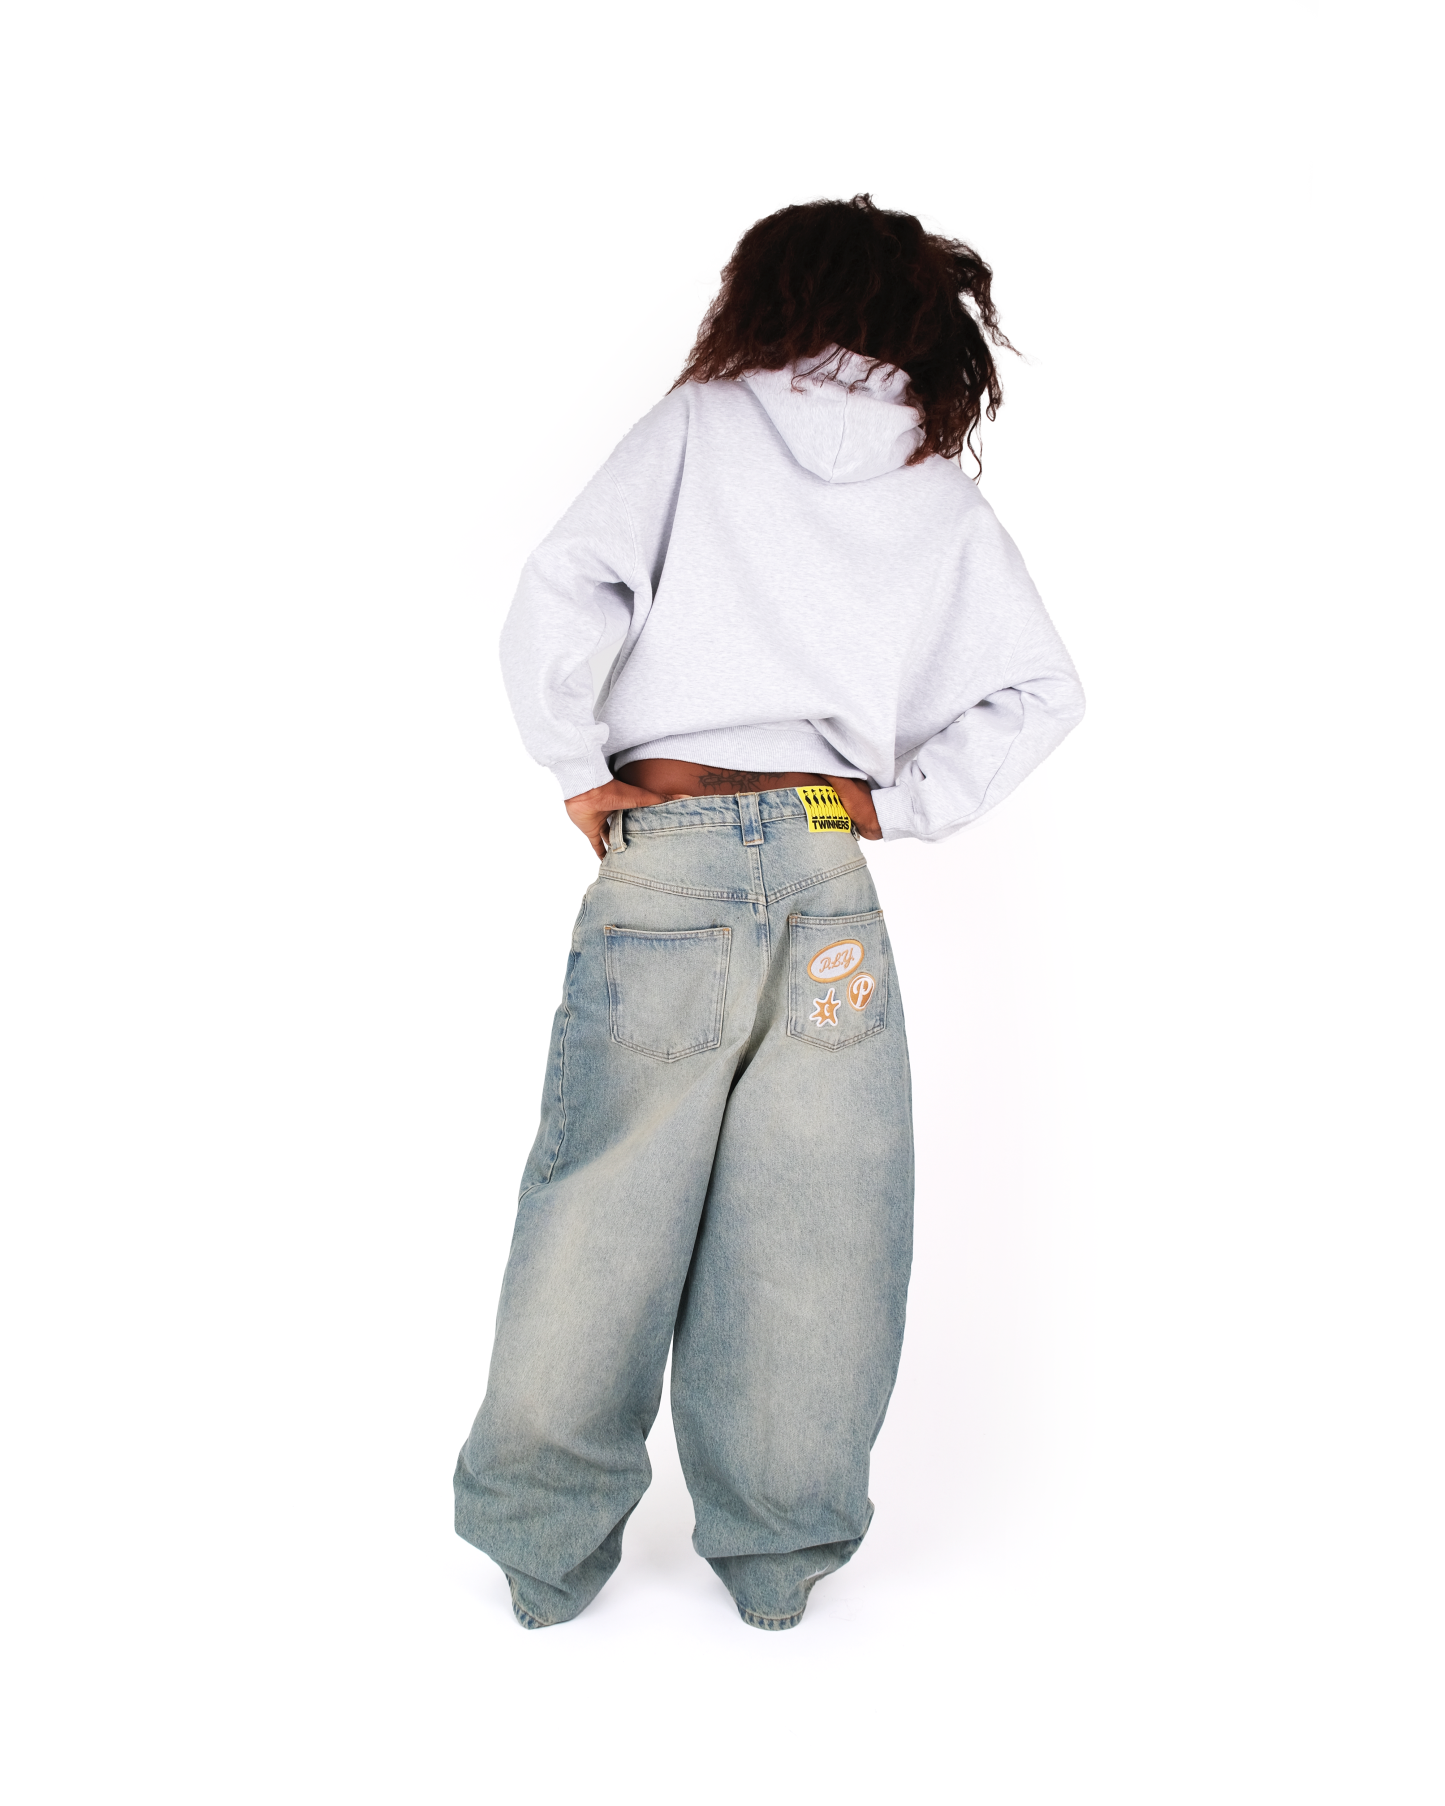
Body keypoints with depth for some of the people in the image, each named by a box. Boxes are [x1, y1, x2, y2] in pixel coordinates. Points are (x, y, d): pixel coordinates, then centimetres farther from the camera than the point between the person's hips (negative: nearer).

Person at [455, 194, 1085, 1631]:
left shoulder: (701, 427, 6)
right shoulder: (944, 496, 13)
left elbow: (550, 609, -4)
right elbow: (1042, 694, 10)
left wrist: (576, 773, 5)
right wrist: (900, 804, 8)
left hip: (662, 869, -1)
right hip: (833, 886, 2)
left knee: (600, 1220, 8)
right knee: (811, 1231, 10)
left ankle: (547, 1547, 21)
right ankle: (777, 1553, 23)